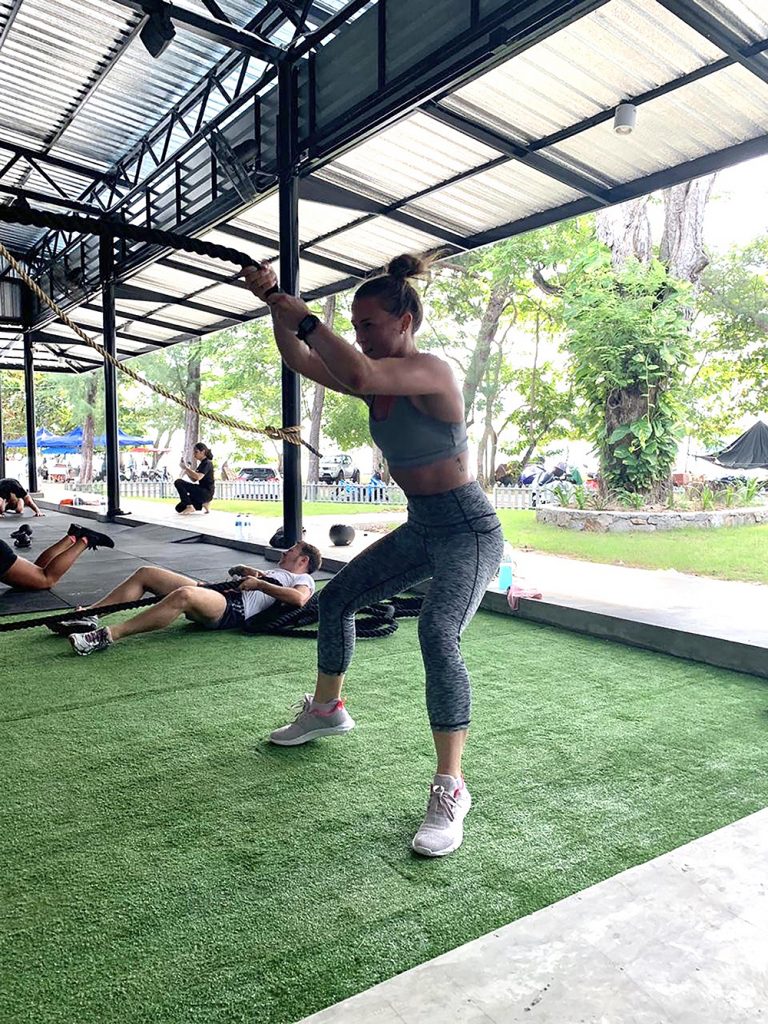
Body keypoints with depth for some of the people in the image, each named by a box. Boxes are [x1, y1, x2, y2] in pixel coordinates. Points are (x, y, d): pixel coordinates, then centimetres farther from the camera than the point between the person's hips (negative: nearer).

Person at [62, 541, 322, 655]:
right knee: (145, 573, -1)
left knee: (184, 595, -41)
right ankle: (88, 617, -8)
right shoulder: (274, 572, 37)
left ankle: (108, 636, -44)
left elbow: (299, 599, -15)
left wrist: (259, 584, -11)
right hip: (216, 591, 10)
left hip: (233, 609, -10)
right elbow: (235, 570, 45)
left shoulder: (302, 580, 10)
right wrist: (246, 570, 21)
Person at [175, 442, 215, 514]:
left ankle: (189, 506, -15)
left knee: (178, 482, -19)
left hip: (206, 492, -10)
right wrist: (186, 470, 6)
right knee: (179, 508, 8)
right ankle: (202, 503, 11)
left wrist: (186, 468, -19)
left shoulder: (207, 463, -12)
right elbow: (194, 480, 18)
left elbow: (198, 477, -28)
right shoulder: (202, 463, 18)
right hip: (201, 491, 10)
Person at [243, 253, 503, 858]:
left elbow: (358, 374, -40)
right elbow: (301, 361, 4)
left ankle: (450, 791, -21)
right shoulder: (378, 380, 5)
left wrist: (302, 316, -28)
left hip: (468, 531, -9)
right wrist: (275, 302, -8)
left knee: (437, 634, -32)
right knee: (337, 598, 17)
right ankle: (327, 710, 38)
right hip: (420, 529, 9)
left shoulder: (429, 371, -21)